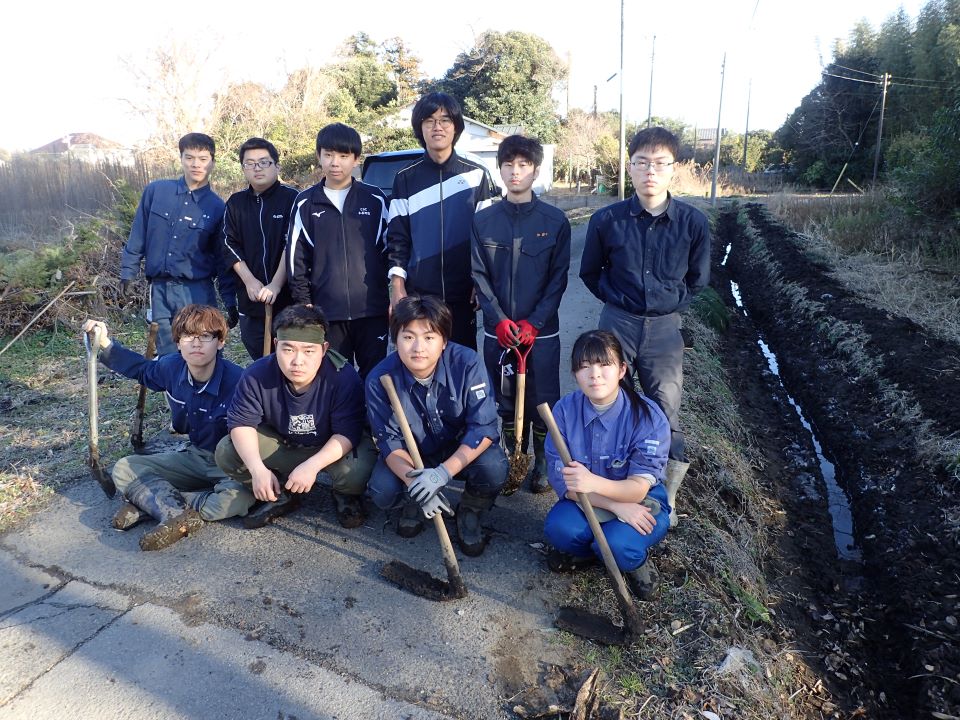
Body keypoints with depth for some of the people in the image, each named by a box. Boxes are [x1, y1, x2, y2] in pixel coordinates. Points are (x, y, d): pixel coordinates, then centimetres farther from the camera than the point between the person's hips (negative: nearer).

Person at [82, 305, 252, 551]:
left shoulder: (237, 381, -27)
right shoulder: (172, 367, -7)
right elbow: (142, 369, 18)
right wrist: (105, 343, 10)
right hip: (195, 456, 7)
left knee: (238, 496, -39)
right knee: (124, 470, -5)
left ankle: (150, 502, -23)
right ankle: (177, 514, -27)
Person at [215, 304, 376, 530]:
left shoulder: (344, 377, -29)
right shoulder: (257, 375, -20)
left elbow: (347, 432, -28)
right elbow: (242, 422, -16)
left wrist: (312, 465, -41)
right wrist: (257, 469, -31)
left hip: (332, 448, -3)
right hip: (280, 443, 4)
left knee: (356, 472, -35)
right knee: (226, 452, -16)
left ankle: (346, 495, 6)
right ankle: (281, 495, 6)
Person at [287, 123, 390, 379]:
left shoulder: (375, 199, 4)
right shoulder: (306, 203, 6)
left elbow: (389, 250, 7)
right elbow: (297, 259, 7)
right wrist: (304, 303, 2)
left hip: (372, 309, -1)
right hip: (327, 312, 1)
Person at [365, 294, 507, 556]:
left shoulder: (467, 363, -27)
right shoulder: (380, 378, -22)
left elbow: (484, 428, -27)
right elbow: (389, 440, -16)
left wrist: (443, 472, -39)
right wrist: (413, 480, -36)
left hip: (464, 451, -1)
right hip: (412, 454, 1)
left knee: (493, 468, -31)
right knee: (382, 492, -25)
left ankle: (470, 512, 4)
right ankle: (413, 503, 14)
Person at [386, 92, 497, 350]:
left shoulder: (477, 175, 4)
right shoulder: (405, 179, 6)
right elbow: (397, 236, 4)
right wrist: (397, 285, -4)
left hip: (463, 292, 0)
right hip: (418, 292, 0)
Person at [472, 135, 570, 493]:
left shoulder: (555, 221, -1)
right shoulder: (483, 220, 2)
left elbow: (558, 278, -3)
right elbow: (478, 275, 0)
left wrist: (534, 322, -12)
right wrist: (499, 320, -12)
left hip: (541, 330, -1)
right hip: (497, 329, 2)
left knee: (542, 400, 6)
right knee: (504, 397, 10)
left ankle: (543, 460, 24)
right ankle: (509, 455, 28)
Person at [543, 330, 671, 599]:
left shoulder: (649, 416, -23)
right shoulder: (565, 410, -15)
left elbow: (639, 488, -25)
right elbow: (562, 481, -16)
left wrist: (593, 483, -46)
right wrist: (616, 506, -27)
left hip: (643, 503, -2)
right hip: (586, 501, 3)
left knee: (618, 543, -32)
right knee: (558, 527, -28)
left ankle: (636, 562, 6)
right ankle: (587, 550, 9)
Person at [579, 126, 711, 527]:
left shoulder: (693, 222, -6)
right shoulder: (606, 220, -6)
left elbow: (697, 280, 10)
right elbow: (590, 274, 10)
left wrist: (668, 304, 5)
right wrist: (618, 300, 6)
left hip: (665, 329, 0)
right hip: (617, 324, 1)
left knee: (666, 416, 3)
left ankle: (666, 496, 21)